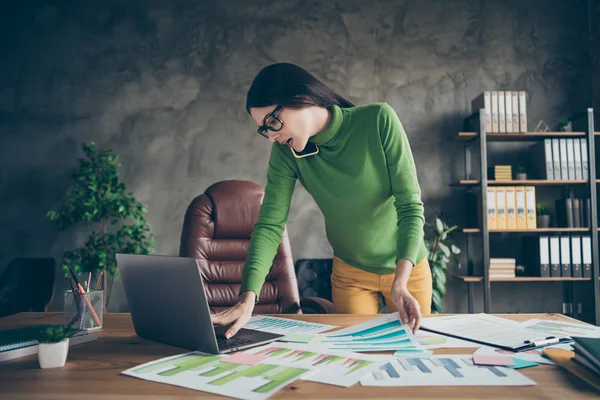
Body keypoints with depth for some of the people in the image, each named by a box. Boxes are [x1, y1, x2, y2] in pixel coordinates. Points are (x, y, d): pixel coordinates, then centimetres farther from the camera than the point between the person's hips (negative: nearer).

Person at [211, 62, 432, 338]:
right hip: (350, 272, 1)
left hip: (407, 266, -1)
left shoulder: (379, 120, -22)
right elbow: (270, 224, -21)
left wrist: (400, 284, -34)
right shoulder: (286, 152, -16)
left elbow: (411, 205, -23)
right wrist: (247, 300, -34)